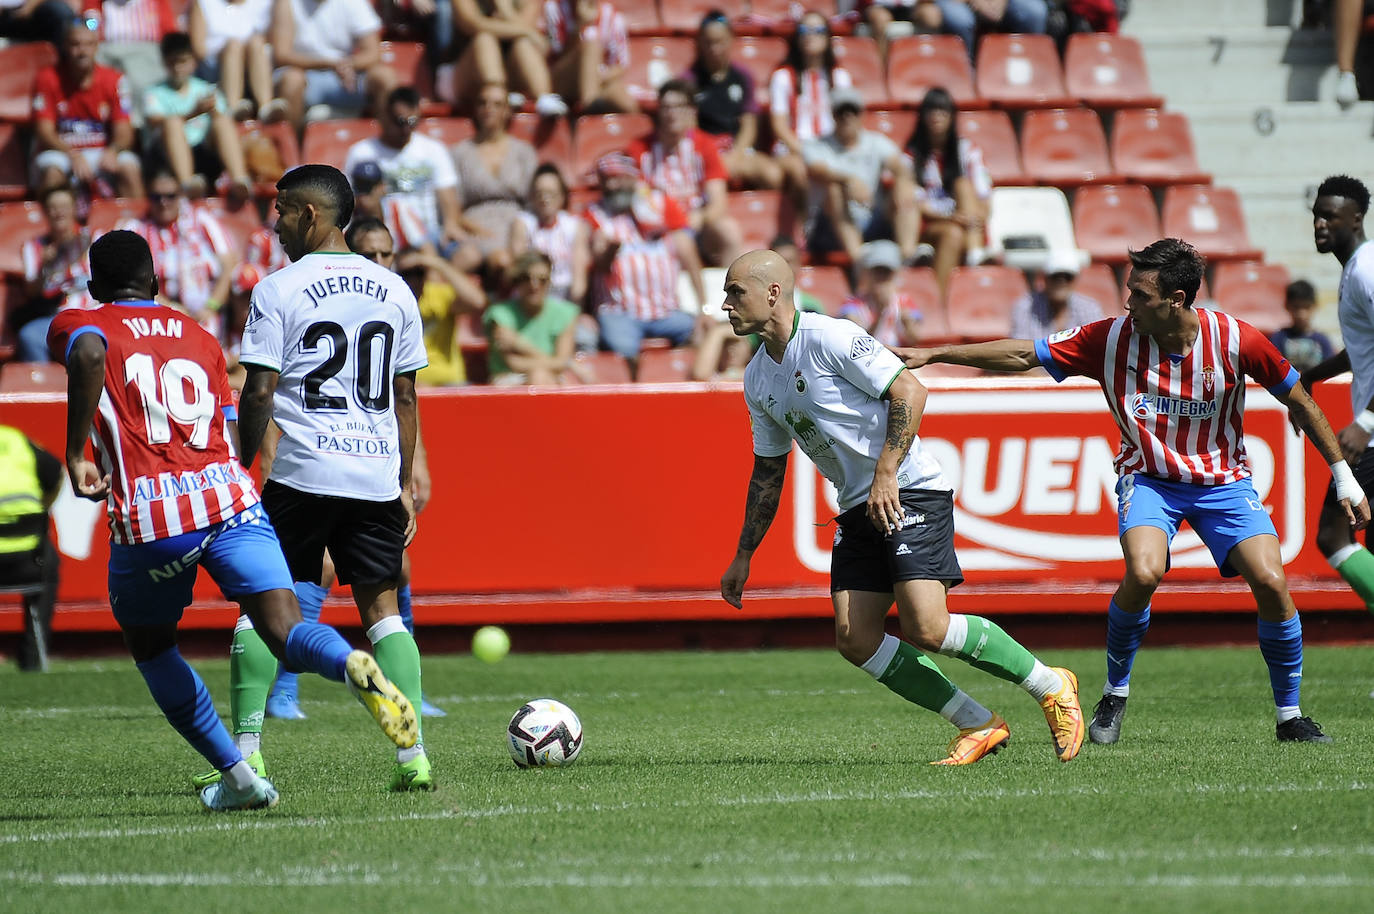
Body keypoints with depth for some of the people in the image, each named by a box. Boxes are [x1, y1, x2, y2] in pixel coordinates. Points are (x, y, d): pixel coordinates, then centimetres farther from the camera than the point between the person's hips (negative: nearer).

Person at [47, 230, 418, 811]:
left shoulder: (77, 325, 11)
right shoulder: (199, 339, 25)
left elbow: (90, 354, -15)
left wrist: (76, 455, -12)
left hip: (149, 522, -2)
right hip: (230, 500, 2)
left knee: (149, 648, 23)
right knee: (286, 632, -10)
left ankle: (237, 777, 19)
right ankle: (351, 665, -45)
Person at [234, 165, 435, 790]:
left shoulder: (279, 290, -4)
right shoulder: (393, 290, 10)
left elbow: (259, 392, -8)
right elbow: (404, 397, 14)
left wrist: (240, 468, 2)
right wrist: (405, 484, 19)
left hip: (301, 474, -4)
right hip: (377, 476, 4)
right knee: (382, 611, 7)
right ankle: (412, 755, -3)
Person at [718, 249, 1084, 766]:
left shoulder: (829, 337, -12)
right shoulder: (757, 380, 13)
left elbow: (909, 392, -16)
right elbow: (768, 471, 23)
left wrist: (886, 474, -22)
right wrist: (743, 556, 21)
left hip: (909, 492, -9)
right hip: (858, 510, 9)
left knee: (925, 627, -21)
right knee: (854, 640, -6)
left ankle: (1050, 687, -2)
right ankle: (978, 726, 2)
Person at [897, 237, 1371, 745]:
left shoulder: (1235, 340, -16)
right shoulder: (1111, 340, -13)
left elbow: (1299, 402, -3)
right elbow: (1022, 356, -6)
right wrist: (934, 356, -10)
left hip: (1223, 481, 0)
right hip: (1149, 478, 0)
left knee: (1270, 580, -18)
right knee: (1143, 573, -28)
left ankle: (1290, 717, 1)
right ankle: (1115, 695, -4)